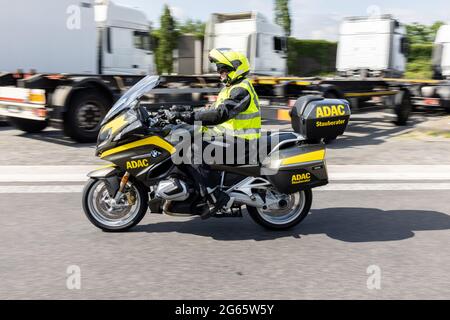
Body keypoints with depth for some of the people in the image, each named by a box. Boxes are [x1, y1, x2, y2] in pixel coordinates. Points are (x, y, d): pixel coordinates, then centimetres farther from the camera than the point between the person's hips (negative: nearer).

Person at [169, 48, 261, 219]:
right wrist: (186, 114, 11)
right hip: (227, 134, 11)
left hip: (238, 144, -11)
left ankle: (216, 198, -21)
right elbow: (215, 109, 20)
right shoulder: (234, 88, 19)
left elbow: (220, 114, -29)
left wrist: (189, 116, -30)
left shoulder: (241, 90, -16)